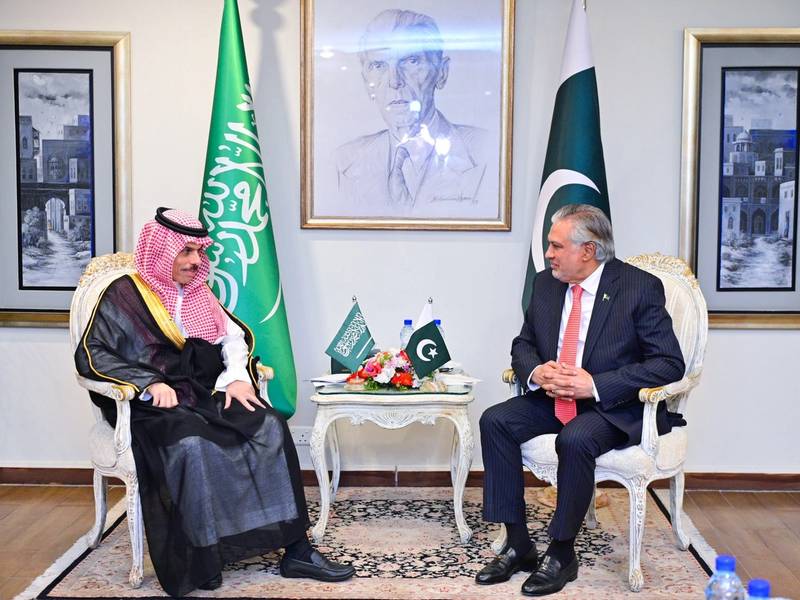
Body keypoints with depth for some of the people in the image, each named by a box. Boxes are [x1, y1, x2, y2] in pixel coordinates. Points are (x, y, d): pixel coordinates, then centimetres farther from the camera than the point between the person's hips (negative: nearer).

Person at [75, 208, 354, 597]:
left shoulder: (198, 293, 20)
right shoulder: (124, 295, 2)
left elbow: (234, 336, 16)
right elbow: (91, 354, -7)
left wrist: (238, 376, -5)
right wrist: (149, 383, -20)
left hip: (205, 396, 5)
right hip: (155, 406, -5)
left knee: (270, 426, -21)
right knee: (192, 446, -38)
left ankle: (295, 550, -23)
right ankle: (198, 561, -27)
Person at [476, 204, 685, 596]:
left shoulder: (640, 288, -13)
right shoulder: (546, 283, 4)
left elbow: (670, 364, -16)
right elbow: (523, 344, 13)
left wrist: (595, 385, -25)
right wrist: (535, 371, -13)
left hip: (615, 404, -6)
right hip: (552, 397, 6)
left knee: (575, 439, -34)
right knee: (495, 420, -17)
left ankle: (561, 555, -13)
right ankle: (518, 545, -10)